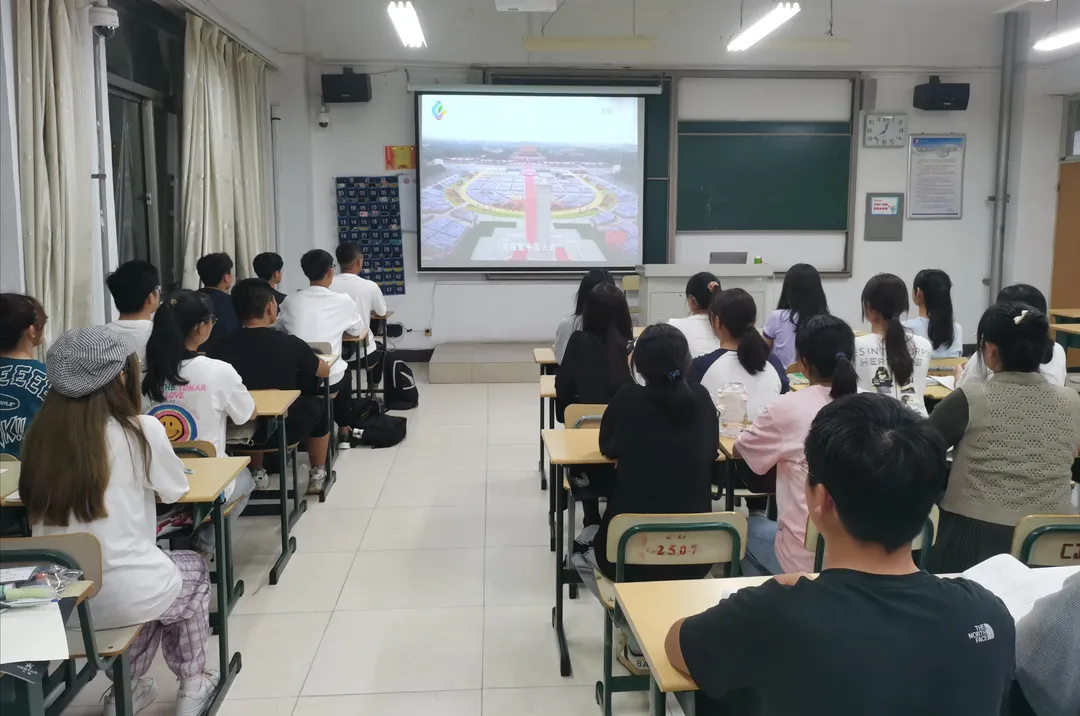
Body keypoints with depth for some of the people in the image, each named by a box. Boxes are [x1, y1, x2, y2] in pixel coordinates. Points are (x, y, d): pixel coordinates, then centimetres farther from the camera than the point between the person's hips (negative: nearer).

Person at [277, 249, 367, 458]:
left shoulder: (291, 301, 2)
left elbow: (282, 327, 20)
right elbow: (358, 330, 12)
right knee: (343, 373, 34)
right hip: (328, 378, -2)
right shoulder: (343, 301, -4)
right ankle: (343, 431, 43)